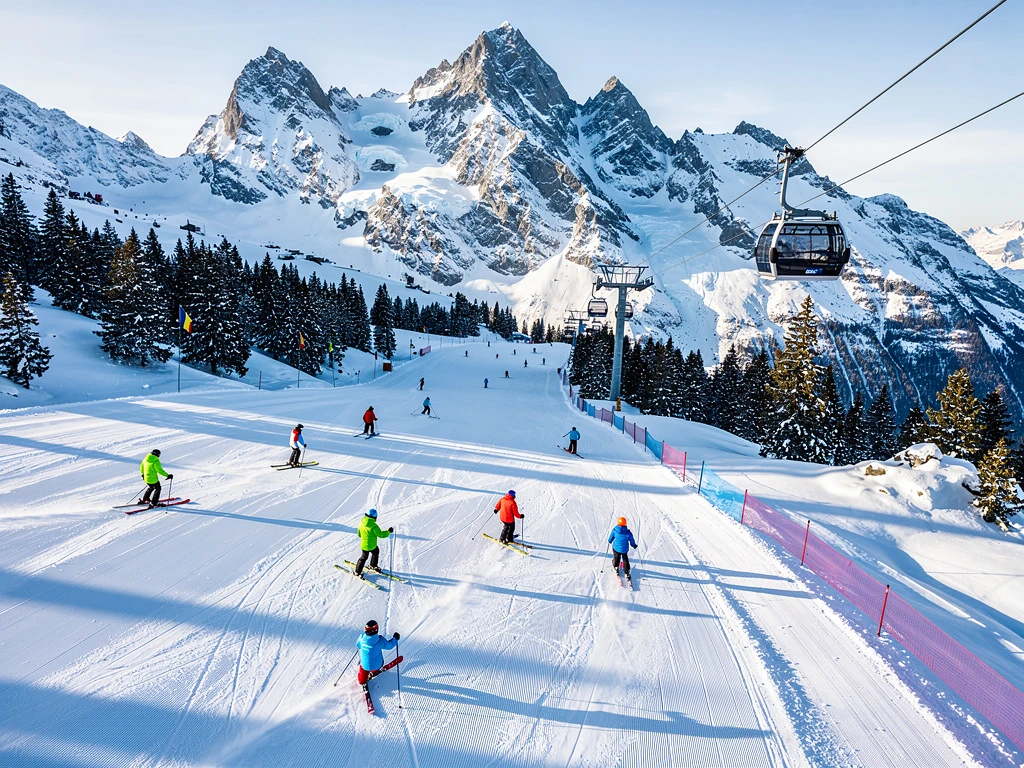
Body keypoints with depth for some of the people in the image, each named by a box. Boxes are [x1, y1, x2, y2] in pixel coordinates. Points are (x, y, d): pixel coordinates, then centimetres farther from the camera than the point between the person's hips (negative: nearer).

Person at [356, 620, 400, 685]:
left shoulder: (362, 637, -24)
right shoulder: (380, 640, -29)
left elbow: (358, 645, -3)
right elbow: (389, 646, -11)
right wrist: (395, 638, 6)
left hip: (364, 664, 1)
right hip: (377, 665, -1)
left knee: (362, 680, 30)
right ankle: (374, 672, 52)